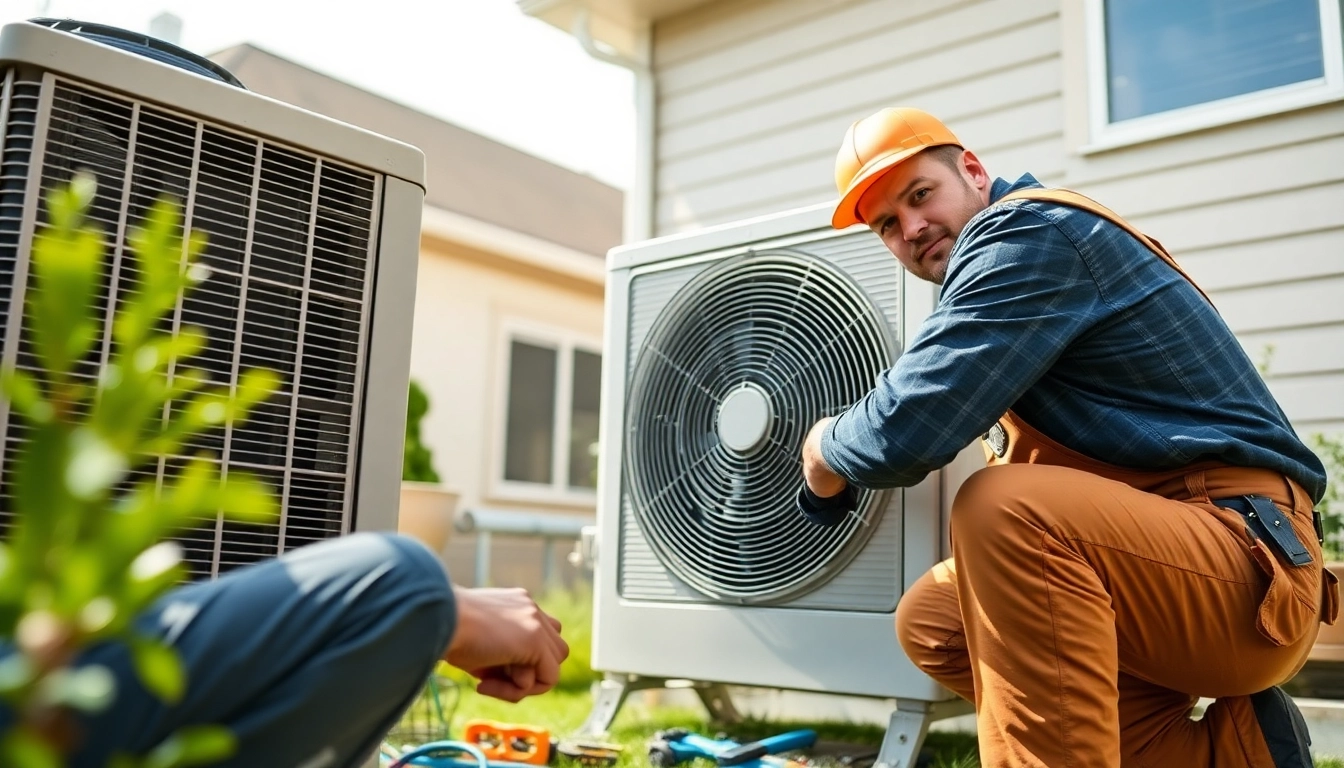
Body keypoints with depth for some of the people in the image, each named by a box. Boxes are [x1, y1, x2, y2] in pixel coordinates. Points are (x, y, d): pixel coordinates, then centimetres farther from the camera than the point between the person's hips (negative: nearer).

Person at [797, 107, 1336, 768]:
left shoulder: (1026, 230, -14)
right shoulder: (1003, 258, 16)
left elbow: (908, 432, -23)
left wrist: (825, 450, -2)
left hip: (1247, 558, -10)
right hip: (1156, 554, 10)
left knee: (1003, 509, -32)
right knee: (929, 623, 9)